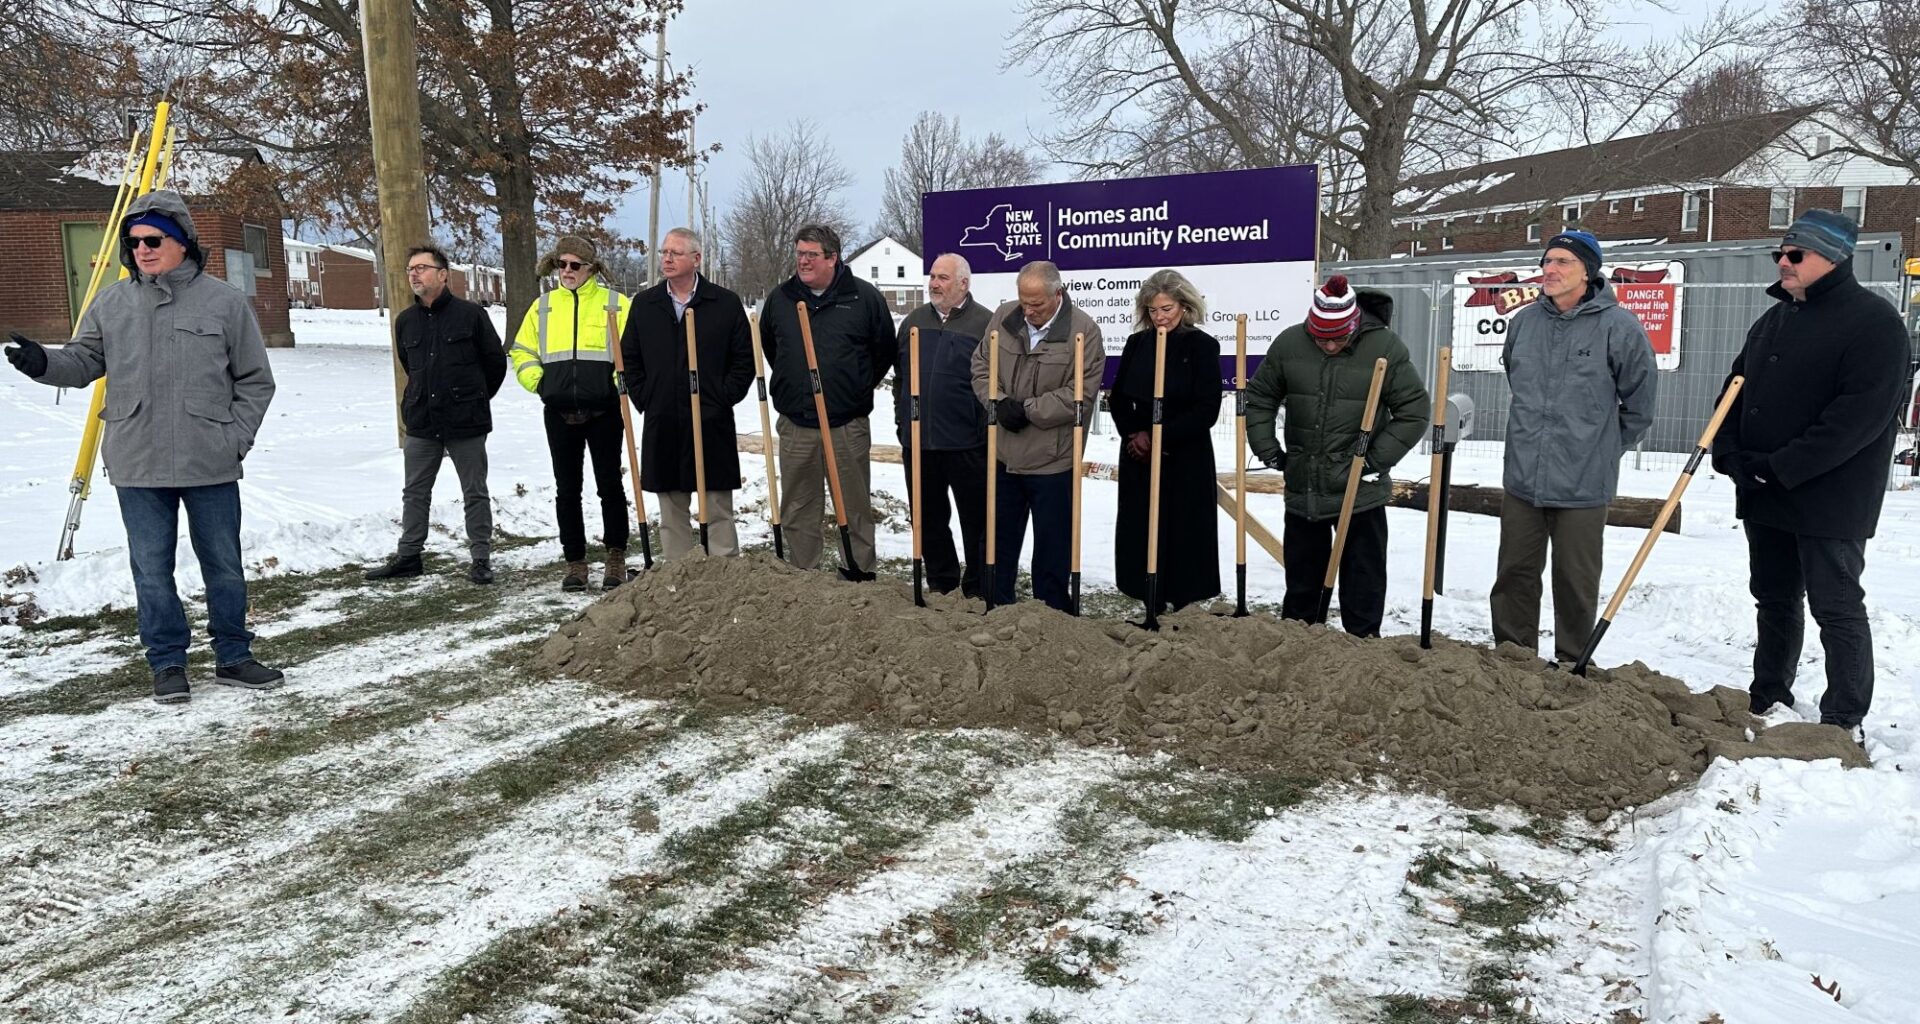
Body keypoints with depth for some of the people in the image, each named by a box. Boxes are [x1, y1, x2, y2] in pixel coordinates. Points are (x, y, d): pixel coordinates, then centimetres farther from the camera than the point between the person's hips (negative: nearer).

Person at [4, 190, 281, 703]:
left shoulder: (225, 301, -1)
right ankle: (167, 662, 21)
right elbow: (84, 362, 10)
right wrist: (44, 362, -12)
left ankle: (233, 656, 24)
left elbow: (255, 379, 3)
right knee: (152, 569, 8)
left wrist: (237, 437, -5)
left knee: (224, 565, 10)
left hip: (211, 466, -1)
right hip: (137, 467, 2)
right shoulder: (112, 303, 5)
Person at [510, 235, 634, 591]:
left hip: (604, 410, -3)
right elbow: (522, 352, 16)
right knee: (567, 489, 7)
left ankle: (616, 559, 16)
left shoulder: (615, 304, 1)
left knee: (610, 484, 3)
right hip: (560, 413, 3)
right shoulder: (543, 306, 10)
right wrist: (539, 383, 2)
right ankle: (575, 562, 17)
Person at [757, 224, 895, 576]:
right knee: (798, 508, 8)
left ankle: (860, 573, 14)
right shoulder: (780, 298, 7)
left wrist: (859, 389, 9)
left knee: (855, 506, 5)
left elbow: (885, 349, 7)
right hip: (795, 424, 3)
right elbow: (767, 345, 23)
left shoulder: (864, 296, -2)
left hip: (848, 424, -3)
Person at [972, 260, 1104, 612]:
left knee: (1052, 546, 7)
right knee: (999, 541, 16)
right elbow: (980, 366, 8)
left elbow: (1081, 395, -16)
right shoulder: (1004, 317, 0)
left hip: (1052, 461, -4)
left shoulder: (1084, 331, -13)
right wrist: (1000, 403, -10)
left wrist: (1026, 409, -17)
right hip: (1003, 454, 4)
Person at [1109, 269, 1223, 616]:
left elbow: (1207, 410, -9)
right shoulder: (1137, 343, 8)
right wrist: (1134, 434, -6)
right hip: (1138, 457, 4)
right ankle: (1153, 609, 16)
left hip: (1186, 460, -4)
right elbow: (1118, 398, 11)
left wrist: (1160, 437, -13)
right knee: (1139, 532, 5)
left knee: (1183, 534, -2)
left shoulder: (1202, 346, -5)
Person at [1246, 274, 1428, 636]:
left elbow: (1414, 412, -5)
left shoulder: (1386, 348, -10)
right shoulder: (1289, 344, -3)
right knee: (1301, 579, 17)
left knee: (1363, 584, 4)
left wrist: (1376, 460, -10)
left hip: (1361, 493, -3)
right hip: (1302, 489, 3)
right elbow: (1259, 397, 10)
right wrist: (1268, 451, 3)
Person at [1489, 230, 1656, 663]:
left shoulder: (1619, 327, -9)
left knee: (1575, 583, 7)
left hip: (1583, 485, -4)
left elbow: (1639, 405, 0)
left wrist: (1603, 450, 7)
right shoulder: (1523, 322, 5)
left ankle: (1572, 664, 21)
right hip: (1522, 480, 4)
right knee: (1514, 575, 12)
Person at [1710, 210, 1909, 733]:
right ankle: (1767, 701, 28)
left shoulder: (1874, 321, -11)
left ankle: (1844, 724, 8)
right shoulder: (1774, 319, 14)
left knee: (1837, 608, 0)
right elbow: (1736, 389, 16)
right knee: (1774, 601, 16)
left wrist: (1782, 466, -22)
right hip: (1764, 495, 7)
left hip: (1829, 499, -7)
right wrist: (1729, 453, -2)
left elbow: (1864, 414, -21)